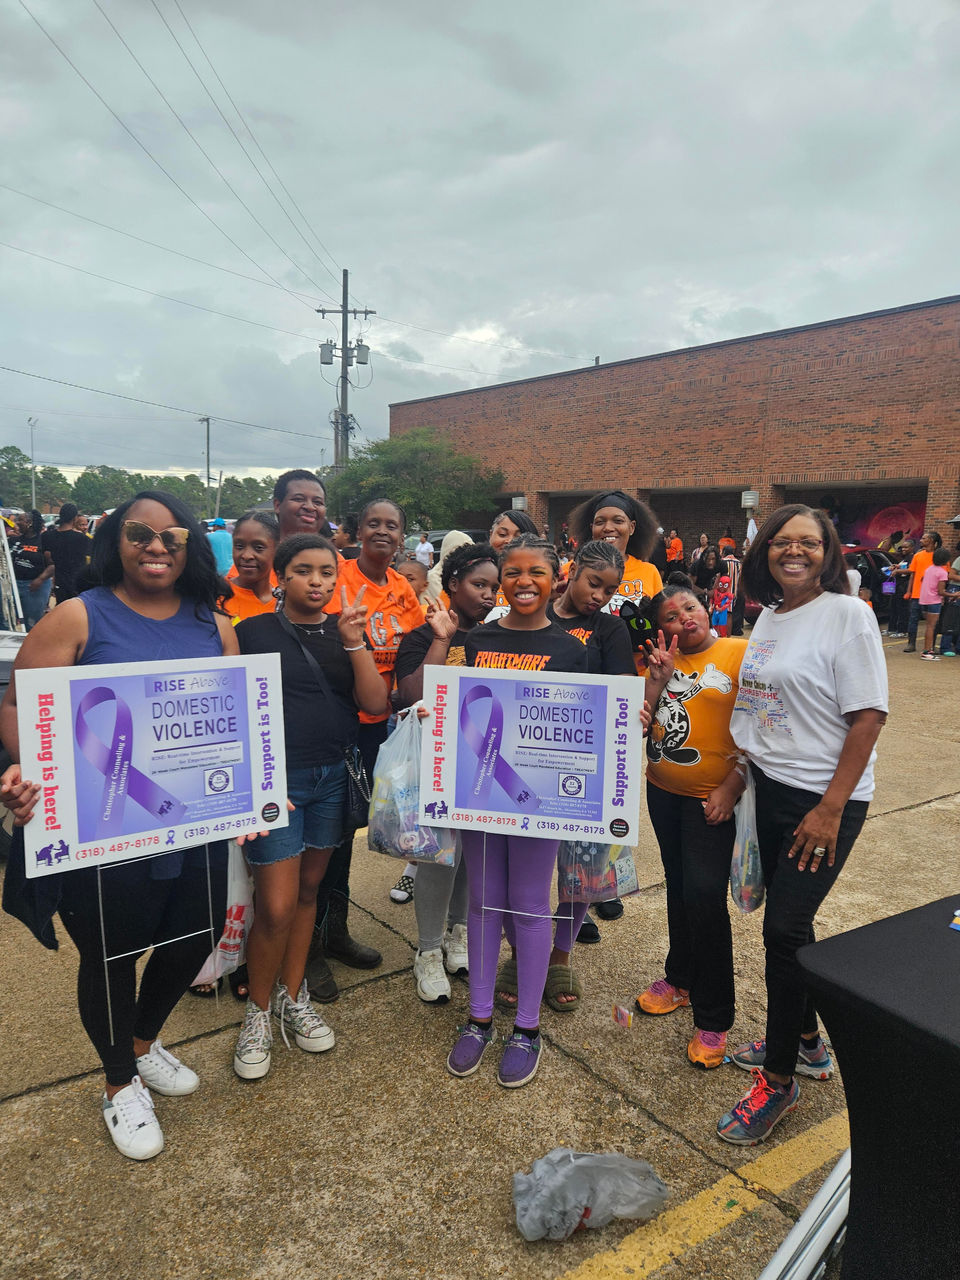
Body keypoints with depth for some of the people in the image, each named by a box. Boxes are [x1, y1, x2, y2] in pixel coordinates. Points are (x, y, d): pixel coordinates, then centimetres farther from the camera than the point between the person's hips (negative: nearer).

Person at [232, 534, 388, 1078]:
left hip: (333, 777, 4)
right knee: (277, 906, -4)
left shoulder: (347, 632, 5)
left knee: (309, 889, 16)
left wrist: (354, 642, -16)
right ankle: (259, 1011, 19)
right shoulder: (254, 631, -6)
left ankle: (292, 997, 34)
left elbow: (376, 704, -5)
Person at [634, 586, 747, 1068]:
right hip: (663, 792, 6)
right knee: (678, 887, 19)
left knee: (705, 895, -9)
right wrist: (657, 680, -12)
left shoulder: (741, 654, -9)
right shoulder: (660, 661, 7)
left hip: (713, 799, -6)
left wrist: (731, 787, -16)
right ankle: (680, 979, 38)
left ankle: (712, 1019, 6)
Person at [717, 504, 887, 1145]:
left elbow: (869, 715, -16)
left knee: (784, 928, -4)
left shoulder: (848, 614, -12)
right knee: (787, 918, 16)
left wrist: (830, 809, -18)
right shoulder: (769, 616, 9)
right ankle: (806, 1042, 37)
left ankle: (779, 1082, 13)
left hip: (825, 800, -7)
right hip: (770, 790, 7)